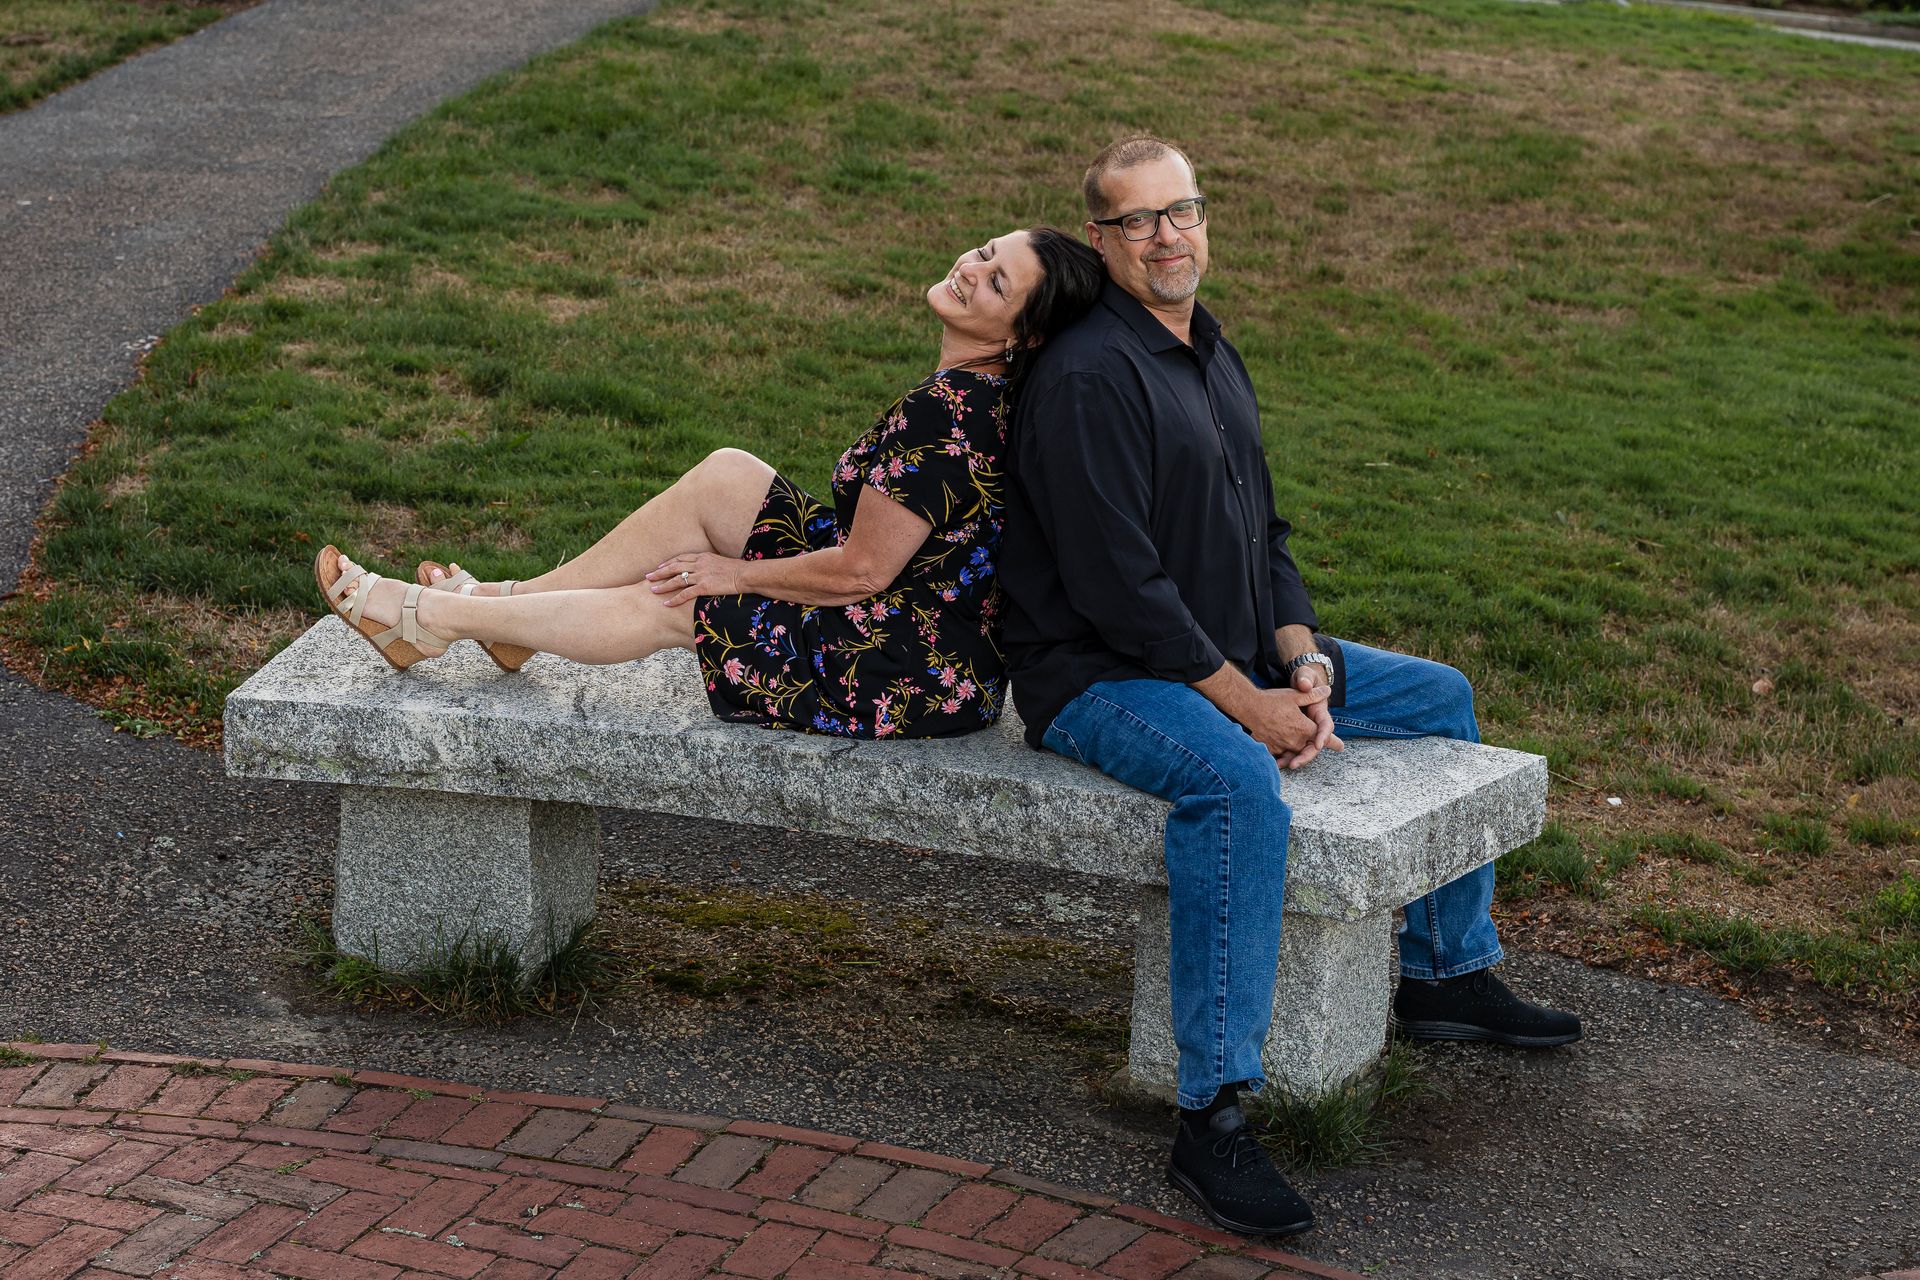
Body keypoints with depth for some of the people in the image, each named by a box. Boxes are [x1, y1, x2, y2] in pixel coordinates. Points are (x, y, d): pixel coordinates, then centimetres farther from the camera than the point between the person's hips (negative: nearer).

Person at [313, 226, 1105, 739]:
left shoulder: (944, 413, -27)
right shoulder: (996, 389, 2)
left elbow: (863, 570, -23)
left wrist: (734, 573, -7)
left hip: (912, 678, -9)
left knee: (668, 604, 3)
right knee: (722, 477, 8)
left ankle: (430, 617, 20)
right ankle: (507, 604, 20)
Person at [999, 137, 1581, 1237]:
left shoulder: (1216, 358, 13)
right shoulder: (1089, 375, -18)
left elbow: (1265, 536, 17)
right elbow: (1117, 584, -23)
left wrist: (1303, 665, -1)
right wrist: (1246, 704, -20)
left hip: (1235, 655, 10)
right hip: (1098, 679, -10)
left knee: (1441, 696, 14)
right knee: (1237, 778, -39)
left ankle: (1449, 974, 27)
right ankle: (1213, 1118, -38)